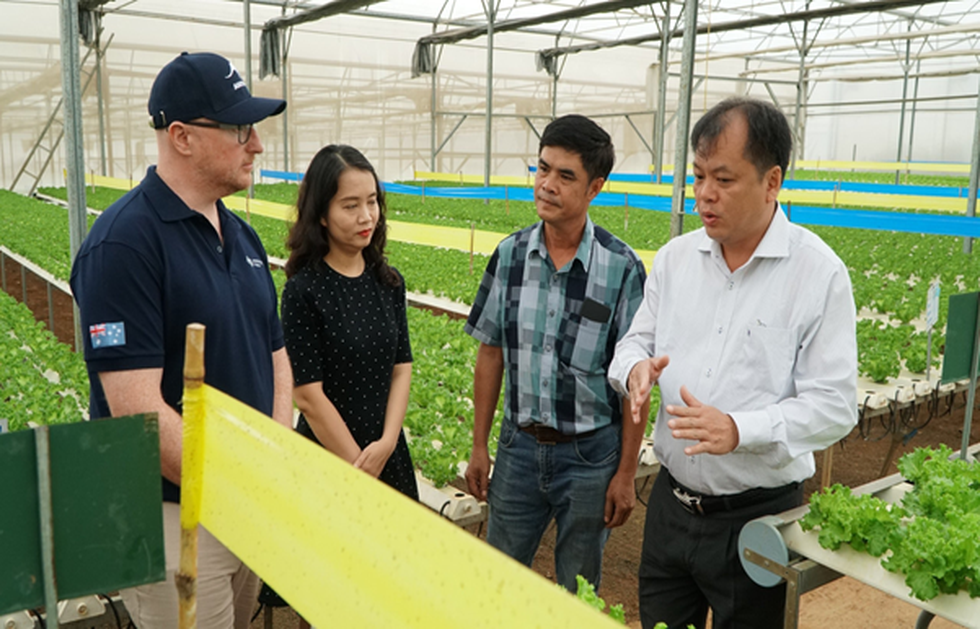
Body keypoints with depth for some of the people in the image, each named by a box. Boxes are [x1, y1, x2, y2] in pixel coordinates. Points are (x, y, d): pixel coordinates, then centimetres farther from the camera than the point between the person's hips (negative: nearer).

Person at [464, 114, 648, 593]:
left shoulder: (621, 267, -14)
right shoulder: (510, 254, -3)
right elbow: (491, 353, 4)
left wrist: (626, 473, -7)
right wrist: (479, 446, 6)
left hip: (590, 455, -3)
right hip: (520, 445, 3)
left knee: (579, 592, 16)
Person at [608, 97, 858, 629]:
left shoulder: (819, 274, -13)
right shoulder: (675, 257, 1)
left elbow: (834, 406, -16)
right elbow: (636, 341, 10)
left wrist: (740, 430, -30)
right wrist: (634, 370, -15)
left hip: (758, 518, -4)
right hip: (671, 502, 5)